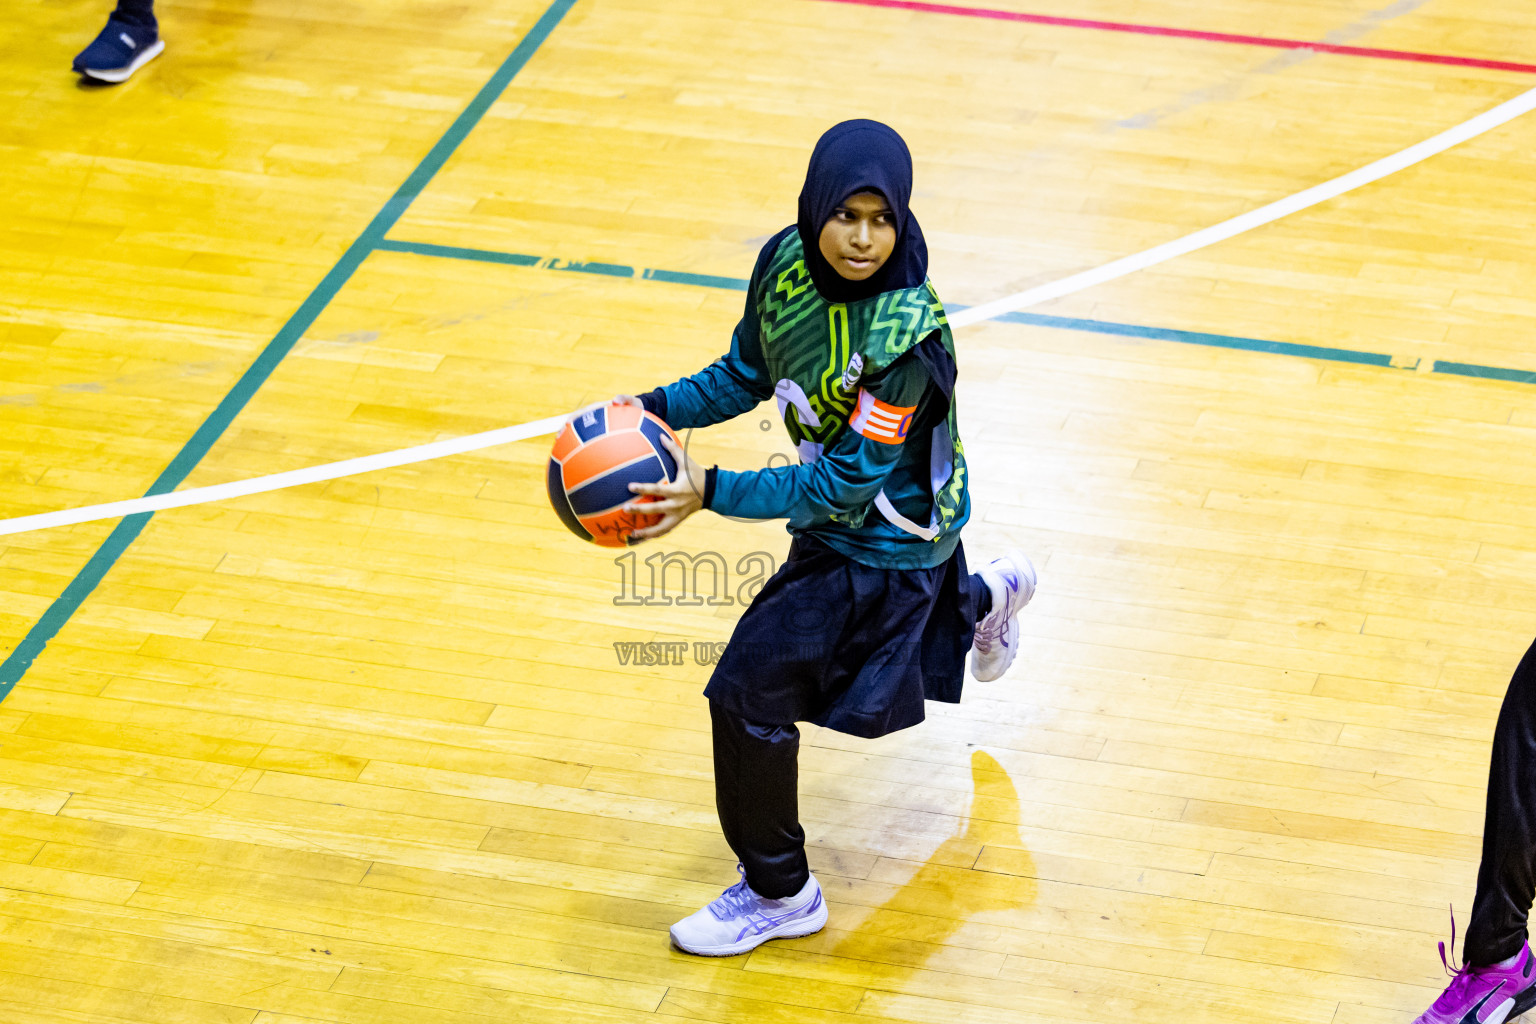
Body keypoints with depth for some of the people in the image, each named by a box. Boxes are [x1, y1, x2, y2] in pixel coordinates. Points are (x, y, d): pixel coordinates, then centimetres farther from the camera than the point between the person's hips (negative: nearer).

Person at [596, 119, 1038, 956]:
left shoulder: (909, 336, -34)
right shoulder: (786, 262, -14)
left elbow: (846, 481, -31)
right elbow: (747, 375, 3)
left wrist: (712, 493, -36)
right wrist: (657, 408, -13)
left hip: (884, 543, -8)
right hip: (836, 511, 8)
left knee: (750, 691, -7)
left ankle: (778, 893, 12)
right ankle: (988, 596, 66)